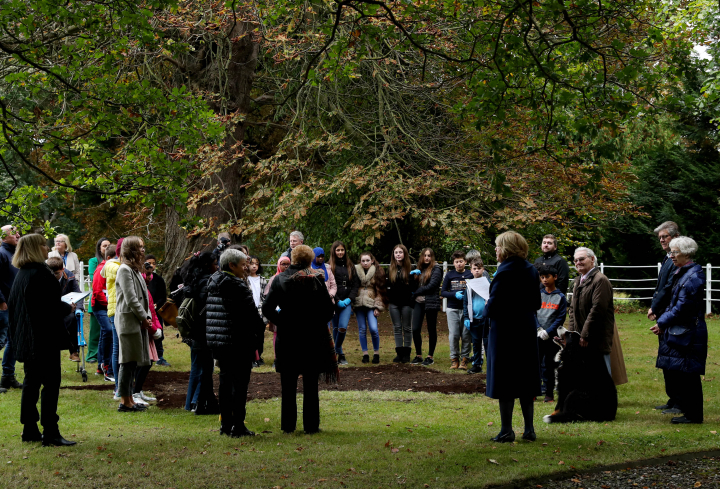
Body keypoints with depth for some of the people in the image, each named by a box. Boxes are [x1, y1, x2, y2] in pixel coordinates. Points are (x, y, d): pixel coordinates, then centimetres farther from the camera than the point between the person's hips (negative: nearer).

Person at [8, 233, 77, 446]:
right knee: (51, 382, -6)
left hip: (27, 337, 9)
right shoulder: (40, 273, -17)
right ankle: (50, 432, -7)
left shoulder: (21, 274, 11)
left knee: (31, 382, 14)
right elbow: (51, 305, -22)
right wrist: (69, 308, -3)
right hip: (44, 337, -9)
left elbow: (12, 304, 18)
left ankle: (29, 430, 18)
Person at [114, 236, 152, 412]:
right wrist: (144, 318, -9)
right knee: (128, 362, -7)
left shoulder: (135, 269, 19)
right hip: (128, 321, -10)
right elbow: (131, 299, -16)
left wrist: (147, 317, 7)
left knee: (133, 362, 11)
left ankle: (129, 399, 16)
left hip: (138, 322, 10)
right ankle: (125, 401, -3)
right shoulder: (124, 269, -12)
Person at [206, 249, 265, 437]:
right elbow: (251, 313, -14)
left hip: (217, 342, 8)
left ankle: (225, 423, 19)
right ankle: (238, 426, -2)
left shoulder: (212, 283, 11)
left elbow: (207, 312, 15)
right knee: (240, 382, -2)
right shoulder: (237, 286, -15)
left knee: (225, 380, 15)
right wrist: (260, 330, 2)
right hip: (238, 342, -8)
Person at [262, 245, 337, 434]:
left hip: (287, 338, 1)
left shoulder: (280, 280, -2)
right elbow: (329, 310, -6)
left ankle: (288, 425, 12)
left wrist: (281, 322, 9)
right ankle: (311, 425, 7)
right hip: (313, 338, -1)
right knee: (310, 385, 5)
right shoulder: (316, 280, -6)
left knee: (288, 385, 9)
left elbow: (267, 309, -3)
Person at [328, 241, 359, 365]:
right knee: (336, 328, 4)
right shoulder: (330, 266, 0)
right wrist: (337, 301, -10)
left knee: (343, 327, -14)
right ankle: (340, 355, 15)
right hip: (334, 302, -1)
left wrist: (349, 299, -3)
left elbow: (355, 284, 10)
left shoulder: (350, 266, 12)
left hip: (346, 302, 2)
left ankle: (334, 352, 4)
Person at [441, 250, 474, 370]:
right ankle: (454, 358, 12)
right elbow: (443, 292, 5)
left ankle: (465, 358, 8)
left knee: (466, 335, -1)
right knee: (454, 335, 0)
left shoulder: (470, 275, 3)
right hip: (453, 309, 1)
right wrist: (455, 294, -11)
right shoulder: (449, 275, 6)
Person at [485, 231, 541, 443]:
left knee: (505, 380, 0)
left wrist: (486, 308, 2)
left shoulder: (504, 272, -17)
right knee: (526, 378, 13)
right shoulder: (531, 270, 5)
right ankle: (529, 429, 16)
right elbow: (536, 303, 10)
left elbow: (493, 305, -19)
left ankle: (506, 431, 4)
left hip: (505, 330, -7)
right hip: (527, 329, 7)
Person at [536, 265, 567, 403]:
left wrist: (548, 332, -12)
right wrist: (539, 329, -10)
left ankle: (549, 393, 10)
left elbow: (561, 317, -3)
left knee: (549, 365, 3)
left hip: (552, 336, -2)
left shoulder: (561, 297, 1)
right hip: (537, 336, 2)